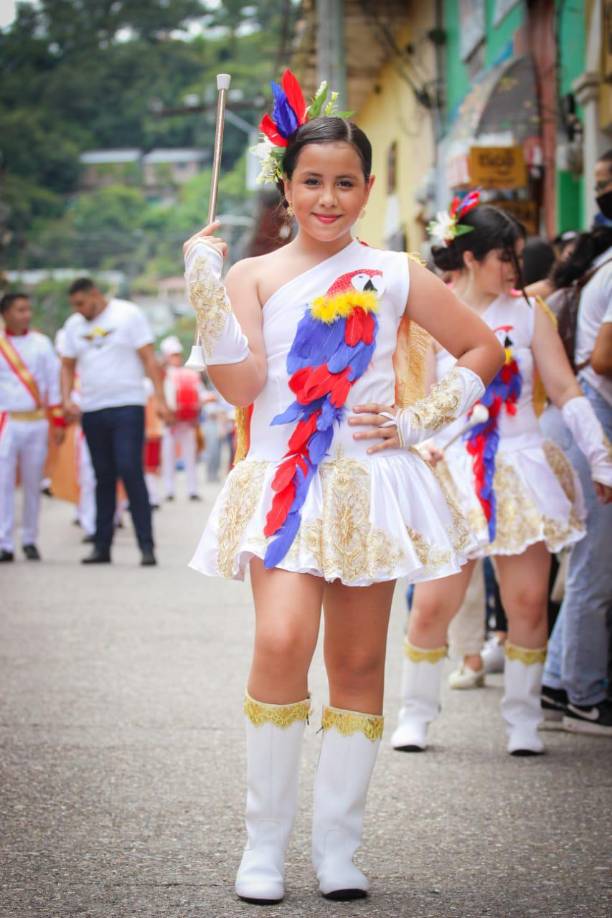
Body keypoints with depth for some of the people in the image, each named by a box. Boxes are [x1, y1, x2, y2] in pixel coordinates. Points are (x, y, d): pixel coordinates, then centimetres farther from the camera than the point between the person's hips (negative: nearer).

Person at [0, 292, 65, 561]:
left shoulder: (41, 343, 8)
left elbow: (54, 382, 10)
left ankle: (30, 540, 15)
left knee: (33, 484, 5)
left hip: (37, 421, 2)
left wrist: (58, 422, 6)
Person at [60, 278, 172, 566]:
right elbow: (67, 366, 17)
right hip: (91, 410, 5)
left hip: (127, 405, -5)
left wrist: (160, 399, -11)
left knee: (131, 472, -13)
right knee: (103, 478, 8)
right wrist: (66, 399, -1)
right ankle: (102, 546, 13)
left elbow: (148, 359, -4)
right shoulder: (74, 325, 11)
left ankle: (147, 546, -11)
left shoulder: (128, 315, -2)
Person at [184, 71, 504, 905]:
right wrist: (206, 293, -14)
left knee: (359, 663, 4)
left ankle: (338, 846, 13)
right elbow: (241, 386, -7)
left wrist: (423, 420, 3)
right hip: (284, 484, -1)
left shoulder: (395, 275, 7)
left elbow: (483, 349, 14)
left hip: (371, 484, 2)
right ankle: (264, 843, -8)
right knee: (281, 644, -21)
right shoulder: (252, 276, 6)